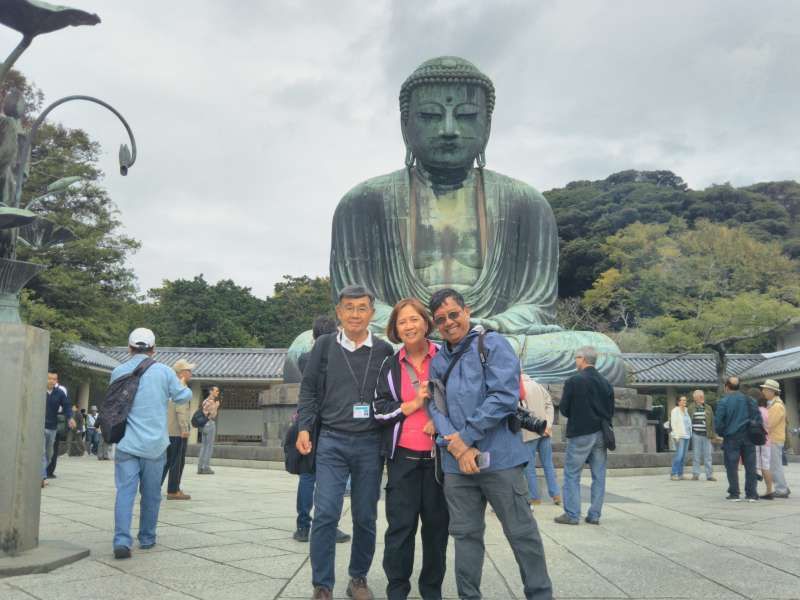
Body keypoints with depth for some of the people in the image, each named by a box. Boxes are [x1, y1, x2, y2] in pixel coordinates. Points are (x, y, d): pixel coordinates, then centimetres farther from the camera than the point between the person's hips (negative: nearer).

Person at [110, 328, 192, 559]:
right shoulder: (163, 371, -4)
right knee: (151, 494, 12)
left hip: (127, 444, 0)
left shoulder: (118, 372, 1)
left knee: (125, 492, -2)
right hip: (155, 444, 0)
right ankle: (147, 538, 24)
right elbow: (183, 397, 5)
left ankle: (122, 540, -16)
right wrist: (183, 384, 26)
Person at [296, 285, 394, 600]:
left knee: (365, 517, 8)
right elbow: (308, 390, 7)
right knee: (325, 515, -6)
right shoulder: (324, 346, 4)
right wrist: (304, 428, -4)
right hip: (331, 441, 0)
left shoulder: (385, 351, 4)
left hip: (370, 444, 1)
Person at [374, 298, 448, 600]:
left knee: (437, 524, 7)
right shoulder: (390, 366, 8)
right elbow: (379, 409, 5)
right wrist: (413, 404, -9)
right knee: (400, 526, 1)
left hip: (440, 455, -1)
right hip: (403, 457, 1)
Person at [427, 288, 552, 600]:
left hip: (499, 457, -5)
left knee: (522, 533, 3)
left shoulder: (493, 345, -3)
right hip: (455, 463, 5)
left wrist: (466, 437, -13)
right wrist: (457, 447, -12)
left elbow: (504, 397, -14)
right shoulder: (438, 361, 14)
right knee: (465, 534, 12)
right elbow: (435, 407, 5)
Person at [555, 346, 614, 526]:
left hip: (580, 434, -5)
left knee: (572, 474, 3)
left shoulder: (573, 381, -11)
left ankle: (572, 514, 2)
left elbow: (563, 409, -6)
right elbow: (611, 411, 10)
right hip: (601, 435, 5)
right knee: (599, 476, 9)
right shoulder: (606, 383, 6)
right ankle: (594, 515, 13)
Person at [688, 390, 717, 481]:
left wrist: (713, 435, 6)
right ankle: (695, 474, 10)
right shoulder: (691, 408, 2)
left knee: (708, 455, 4)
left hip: (706, 435, 2)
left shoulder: (708, 408, 10)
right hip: (696, 435, -2)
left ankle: (709, 475, 8)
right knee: (696, 455, 3)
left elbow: (712, 422, 11)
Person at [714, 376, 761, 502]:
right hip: (748, 438, 3)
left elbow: (718, 422, -10)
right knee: (750, 466, 8)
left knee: (732, 467, 4)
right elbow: (758, 418, 3)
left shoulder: (723, 402, -7)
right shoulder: (749, 400, 5)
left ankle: (734, 494, 6)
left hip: (731, 438, -3)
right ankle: (751, 494, 9)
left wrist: (721, 433, 7)